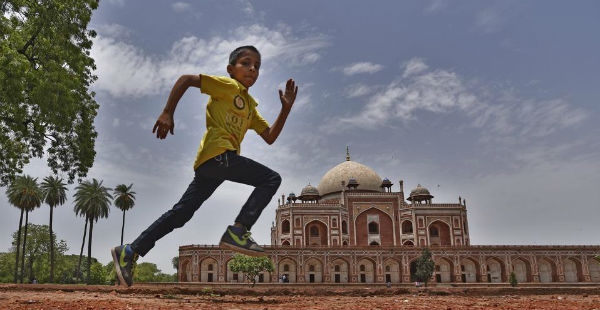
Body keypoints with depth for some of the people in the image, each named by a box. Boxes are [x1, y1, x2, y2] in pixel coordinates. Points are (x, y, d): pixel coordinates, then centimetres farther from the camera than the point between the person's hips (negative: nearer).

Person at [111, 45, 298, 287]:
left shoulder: (250, 107, 27)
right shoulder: (229, 86, 3)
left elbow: (270, 138, 23)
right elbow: (186, 79, -4)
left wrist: (286, 108, 14)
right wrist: (167, 113, -13)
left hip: (208, 165, 9)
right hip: (218, 154, -9)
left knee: (180, 214, 9)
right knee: (271, 179, -11)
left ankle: (129, 252, 15)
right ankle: (238, 231, -17)